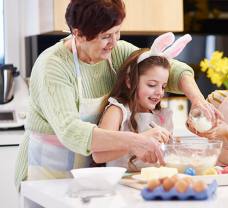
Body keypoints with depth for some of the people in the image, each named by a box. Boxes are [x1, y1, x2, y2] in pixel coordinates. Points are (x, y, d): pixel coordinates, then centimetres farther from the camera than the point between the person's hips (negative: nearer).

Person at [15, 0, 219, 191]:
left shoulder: (118, 52, 0)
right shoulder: (52, 67, -19)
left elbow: (173, 69, 3)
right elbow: (69, 131, -31)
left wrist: (197, 98, -17)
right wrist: (131, 141, -40)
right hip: (48, 175, -5)